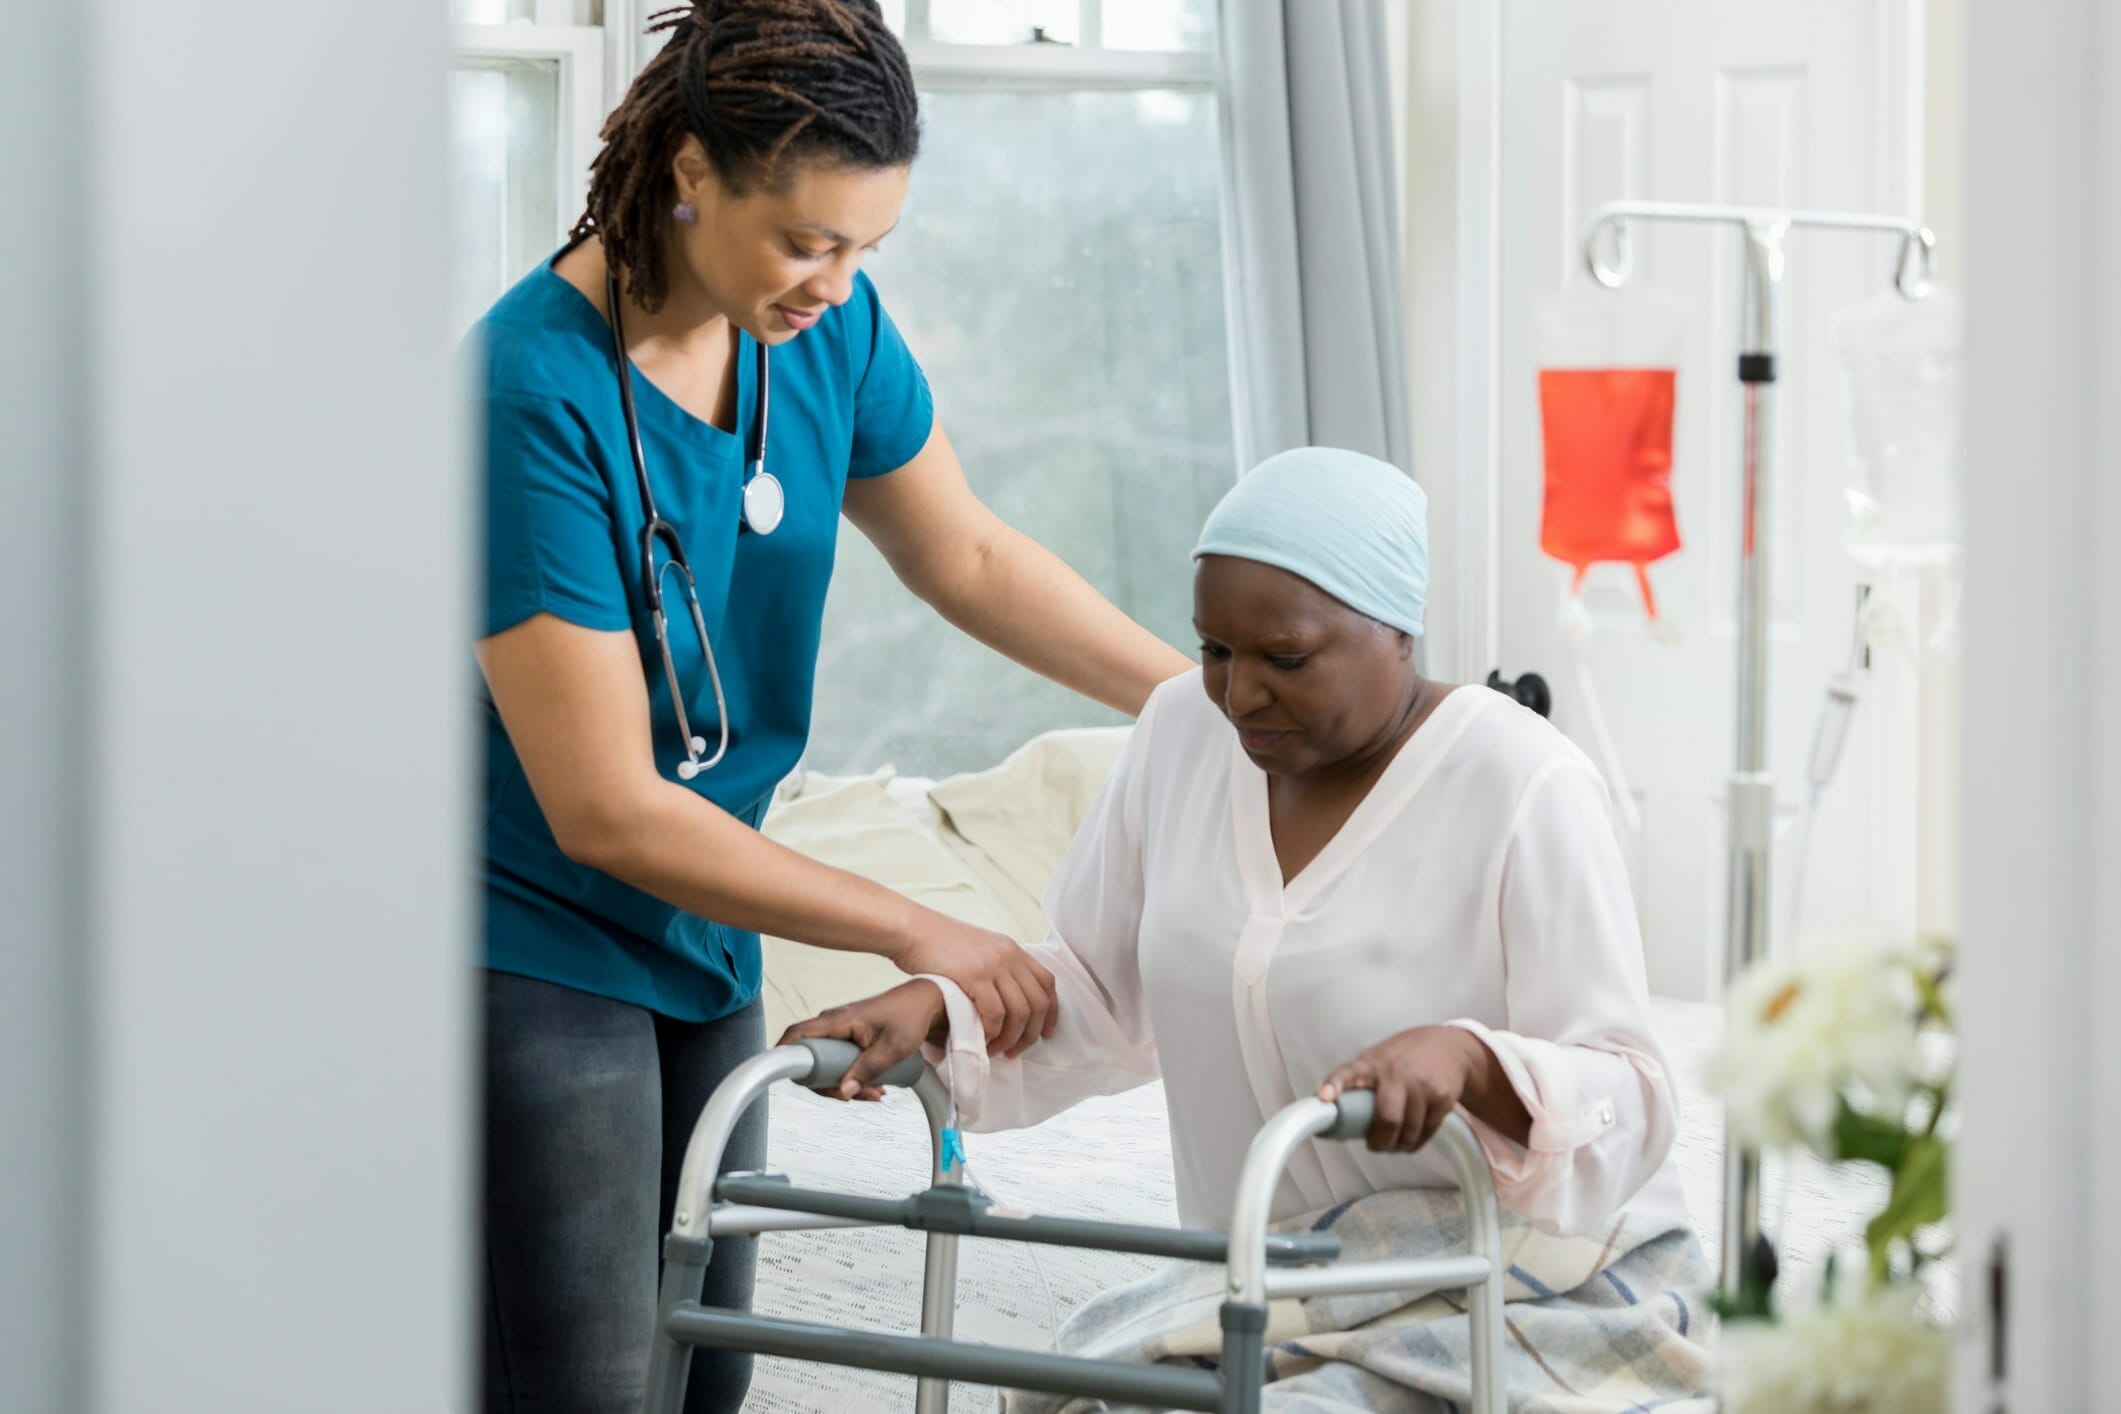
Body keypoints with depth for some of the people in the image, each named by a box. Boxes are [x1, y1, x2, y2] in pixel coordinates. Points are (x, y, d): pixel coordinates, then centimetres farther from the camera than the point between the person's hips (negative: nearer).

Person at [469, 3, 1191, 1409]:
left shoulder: (826, 327, -4)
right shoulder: (535, 394, -24)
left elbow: (966, 556, 15)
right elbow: (605, 809, -23)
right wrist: (918, 936, -19)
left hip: (702, 954, 7)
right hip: (535, 959, -7)